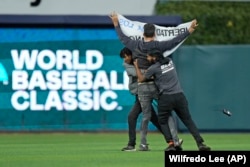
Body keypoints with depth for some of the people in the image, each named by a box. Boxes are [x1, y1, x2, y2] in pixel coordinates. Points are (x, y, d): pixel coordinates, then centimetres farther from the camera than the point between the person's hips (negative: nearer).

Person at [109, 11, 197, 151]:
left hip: (142, 87, 2)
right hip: (156, 85, -2)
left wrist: (116, 24, 29)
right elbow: (176, 41, -10)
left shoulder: (136, 45, 1)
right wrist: (190, 30, -7)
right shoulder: (158, 46, -7)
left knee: (146, 116, 11)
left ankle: (143, 143, 8)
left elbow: (123, 38, 16)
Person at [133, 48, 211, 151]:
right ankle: (200, 143, -6)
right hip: (180, 95, 4)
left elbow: (141, 79, 11)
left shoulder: (154, 68, -3)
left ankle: (170, 143, -2)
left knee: (163, 121, 15)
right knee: (188, 120, 7)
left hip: (165, 97, -4)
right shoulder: (170, 61, 13)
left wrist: (136, 66, 22)